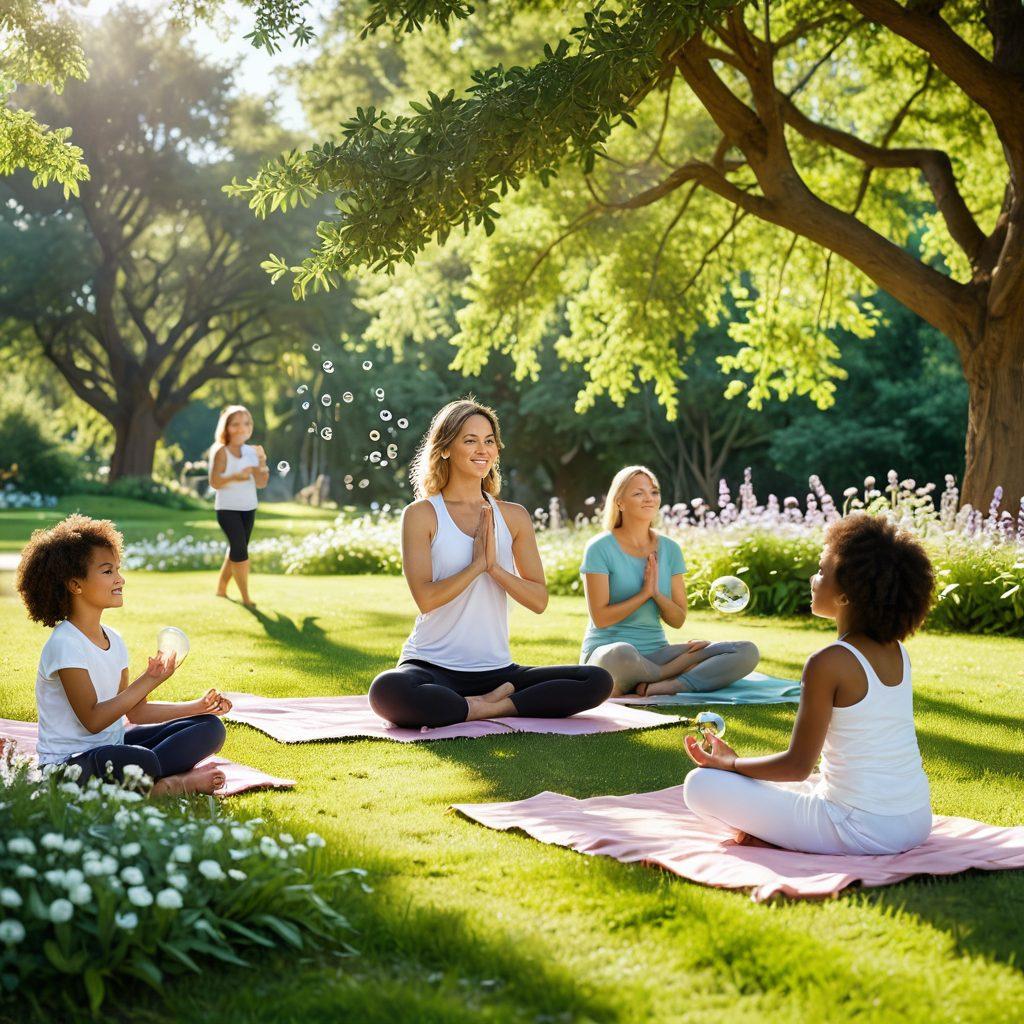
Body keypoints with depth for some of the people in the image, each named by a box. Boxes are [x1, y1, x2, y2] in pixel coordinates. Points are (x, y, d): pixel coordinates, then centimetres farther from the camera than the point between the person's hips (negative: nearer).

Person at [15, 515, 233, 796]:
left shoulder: (113, 639, 10)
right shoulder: (64, 644, -16)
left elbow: (135, 710, 14)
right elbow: (93, 719, -20)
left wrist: (198, 706, 4)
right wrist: (148, 681, -22)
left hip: (112, 745, 9)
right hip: (68, 762, -9)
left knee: (210, 727, 3)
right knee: (141, 761, -41)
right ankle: (172, 785, -10)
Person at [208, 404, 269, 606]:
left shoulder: (252, 451, 4)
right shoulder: (221, 451, -11)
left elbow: (261, 483, 1)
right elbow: (214, 482, -17)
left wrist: (262, 464, -17)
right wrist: (235, 477, -32)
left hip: (248, 508, 6)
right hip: (227, 509, -6)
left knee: (236, 549, 12)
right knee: (240, 549, -14)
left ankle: (221, 588, 29)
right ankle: (246, 598, -10)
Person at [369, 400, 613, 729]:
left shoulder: (514, 516, 9)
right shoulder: (422, 514, -2)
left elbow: (539, 600, 4)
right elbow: (425, 598, -12)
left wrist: (495, 567, -10)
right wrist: (477, 564, -11)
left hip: (497, 670, 4)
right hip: (432, 668, -4)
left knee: (598, 681, -16)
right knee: (387, 691, -39)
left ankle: (487, 707, -14)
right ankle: (483, 706, -17)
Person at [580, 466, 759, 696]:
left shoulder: (669, 549, 8)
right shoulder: (600, 548, -7)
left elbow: (678, 620, 6)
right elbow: (600, 618, -12)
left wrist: (657, 593, -11)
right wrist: (645, 593, -10)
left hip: (656, 652, 5)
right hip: (606, 650, -5)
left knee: (748, 652, -12)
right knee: (621, 655, -45)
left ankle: (662, 687, -26)